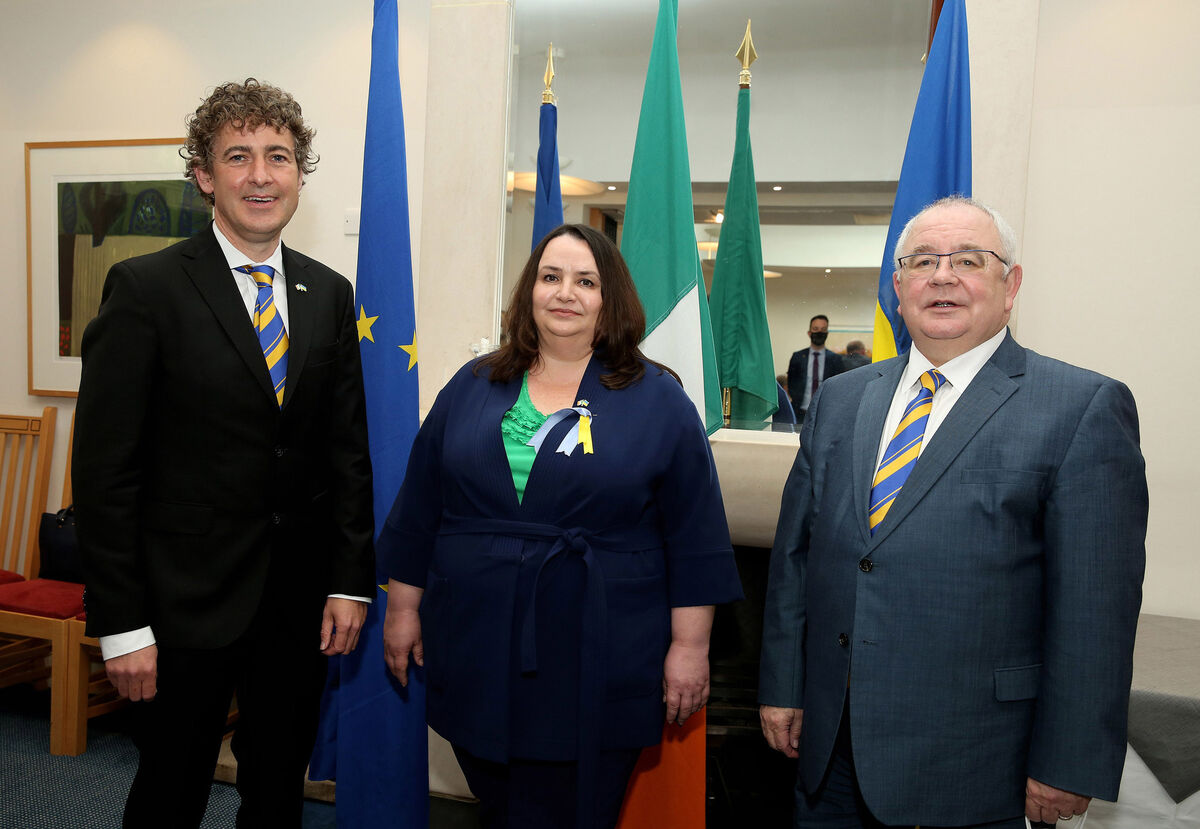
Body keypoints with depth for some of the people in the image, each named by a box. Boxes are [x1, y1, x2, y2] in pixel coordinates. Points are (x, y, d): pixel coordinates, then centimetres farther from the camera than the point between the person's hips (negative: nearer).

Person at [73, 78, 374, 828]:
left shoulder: (330, 294, 5)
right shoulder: (145, 288, -8)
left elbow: (349, 449, 6)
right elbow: (105, 467, -10)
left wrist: (350, 582, 2)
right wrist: (121, 625, -12)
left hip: (301, 602, 4)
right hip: (186, 603, -4)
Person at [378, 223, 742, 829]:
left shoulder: (659, 401, -2)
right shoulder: (472, 388, 6)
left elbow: (694, 537, -2)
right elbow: (419, 510, 10)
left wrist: (689, 645, -4)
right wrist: (403, 608, 9)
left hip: (597, 668, -2)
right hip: (478, 658, 3)